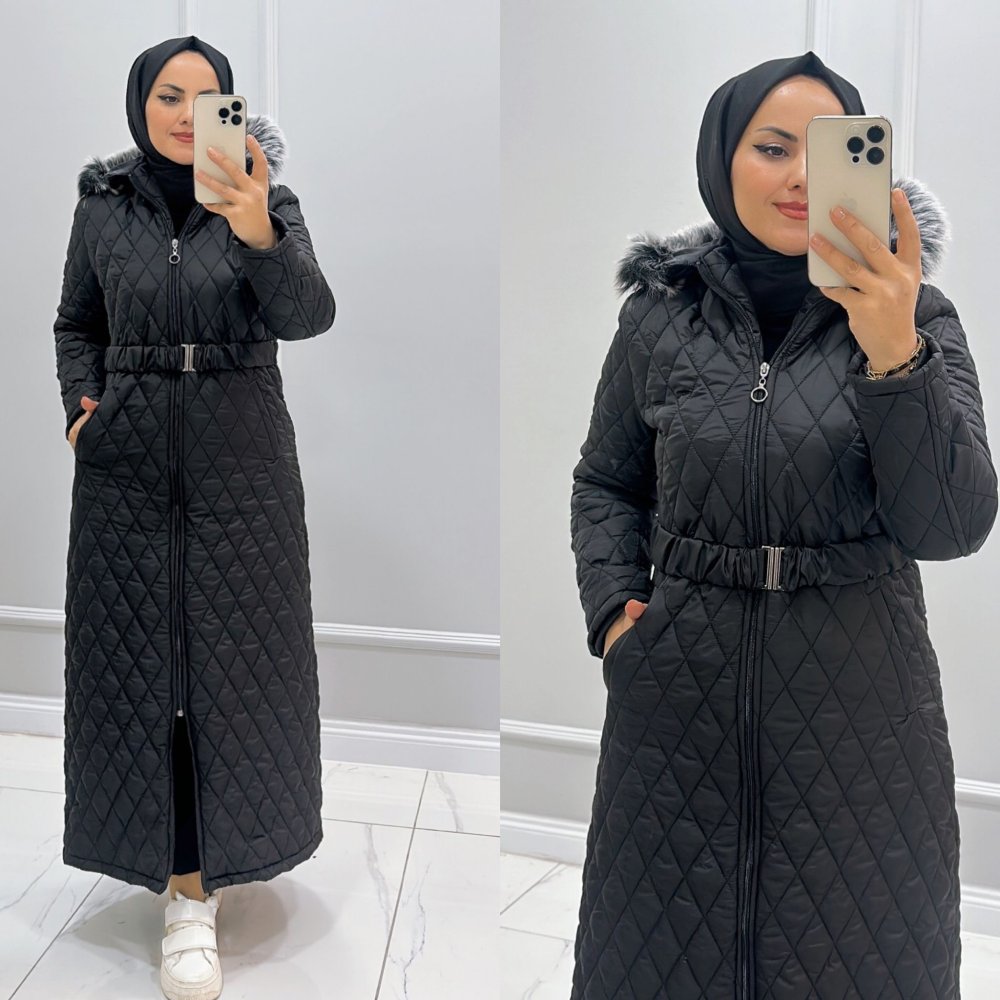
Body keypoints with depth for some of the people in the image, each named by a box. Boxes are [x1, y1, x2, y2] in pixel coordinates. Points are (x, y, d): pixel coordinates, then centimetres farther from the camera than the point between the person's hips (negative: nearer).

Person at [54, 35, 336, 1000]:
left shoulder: (264, 200, -2)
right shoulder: (102, 206, 4)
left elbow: (308, 315, -17)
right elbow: (76, 325, 15)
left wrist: (259, 234, -34)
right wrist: (81, 405, -2)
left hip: (242, 458, -1)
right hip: (129, 461, 2)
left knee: (234, 657, 0)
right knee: (141, 657, 4)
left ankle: (197, 886, 10)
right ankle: (188, 891, 18)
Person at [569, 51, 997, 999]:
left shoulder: (917, 316, -5)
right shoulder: (661, 314, -1)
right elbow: (606, 483, 12)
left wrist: (893, 354, -30)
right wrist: (612, 608, -3)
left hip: (858, 700, -1)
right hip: (681, 693, 1)